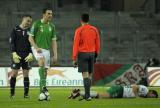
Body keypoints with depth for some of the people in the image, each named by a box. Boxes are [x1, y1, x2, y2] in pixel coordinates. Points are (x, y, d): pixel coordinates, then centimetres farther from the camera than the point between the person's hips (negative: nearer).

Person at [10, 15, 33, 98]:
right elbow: (12, 42, 0)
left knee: (26, 74, 0)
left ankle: (26, 93, 3)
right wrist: (14, 53, -12)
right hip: (17, 55, -2)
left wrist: (30, 53, -6)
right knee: (14, 74, -5)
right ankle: (12, 93, 3)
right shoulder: (15, 30, 3)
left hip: (26, 56, 2)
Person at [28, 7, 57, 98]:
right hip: (37, 48, -5)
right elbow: (30, 38, -4)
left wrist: (55, 55, 6)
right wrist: (36, 47, -18)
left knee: (45, 70, 4)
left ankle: (42, 92, 10)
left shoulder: (52, 26, 9)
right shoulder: (37, 24, -5)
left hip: (47, 50, 5)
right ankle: (43, 85, -34)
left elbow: (54, 41, 12)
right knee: (42, 62, -32)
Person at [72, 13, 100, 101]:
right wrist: (96, 54, 19)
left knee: (85, 75, -8)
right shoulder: (94, 30, 5)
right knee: (89, 75, 10)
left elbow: (76, 45, -7)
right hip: (92, 54, 4)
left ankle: (88, 95, -16)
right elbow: (97, 44, 10)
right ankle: (87, 94, 11)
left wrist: (74, 58, -4)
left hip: (82, 54, -4)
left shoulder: (79, 30, -6)